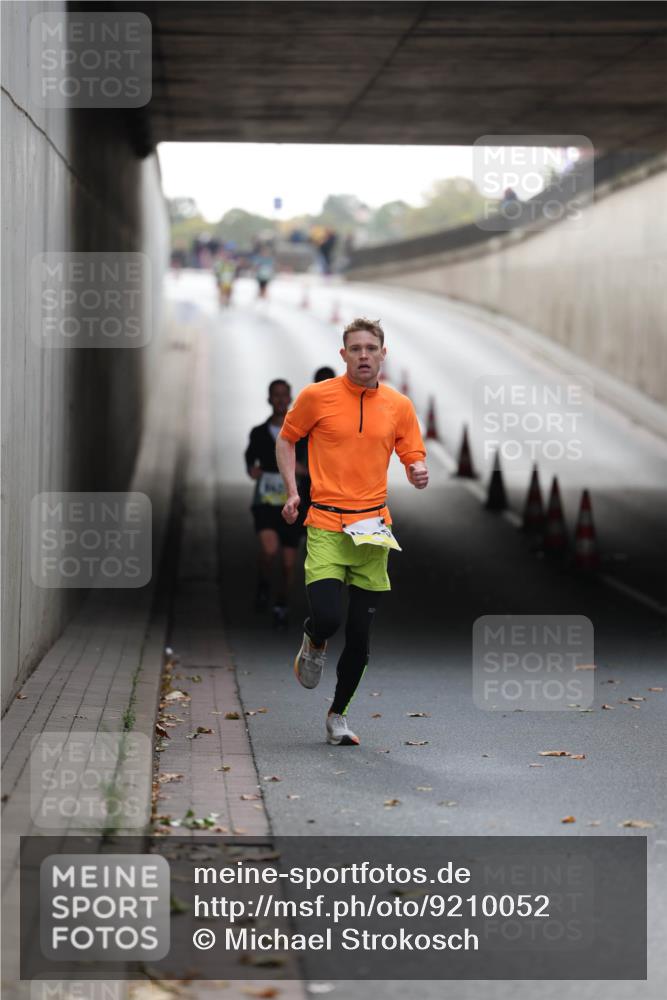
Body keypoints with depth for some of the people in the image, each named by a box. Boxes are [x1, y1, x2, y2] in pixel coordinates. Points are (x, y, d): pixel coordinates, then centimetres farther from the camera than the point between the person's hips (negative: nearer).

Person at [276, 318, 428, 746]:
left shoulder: (399, 405, 6)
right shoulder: (317, 396, -2)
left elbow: (413, 456, 12)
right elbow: (286, 439, 11)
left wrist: (419, 474, -12)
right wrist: (292, 490, -1)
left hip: (373, 529, 3)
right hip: (326, 525, -2)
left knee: (360, 636, 3)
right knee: (326, 616, -18)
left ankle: (338, 714, 22)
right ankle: (313, 644, 20)